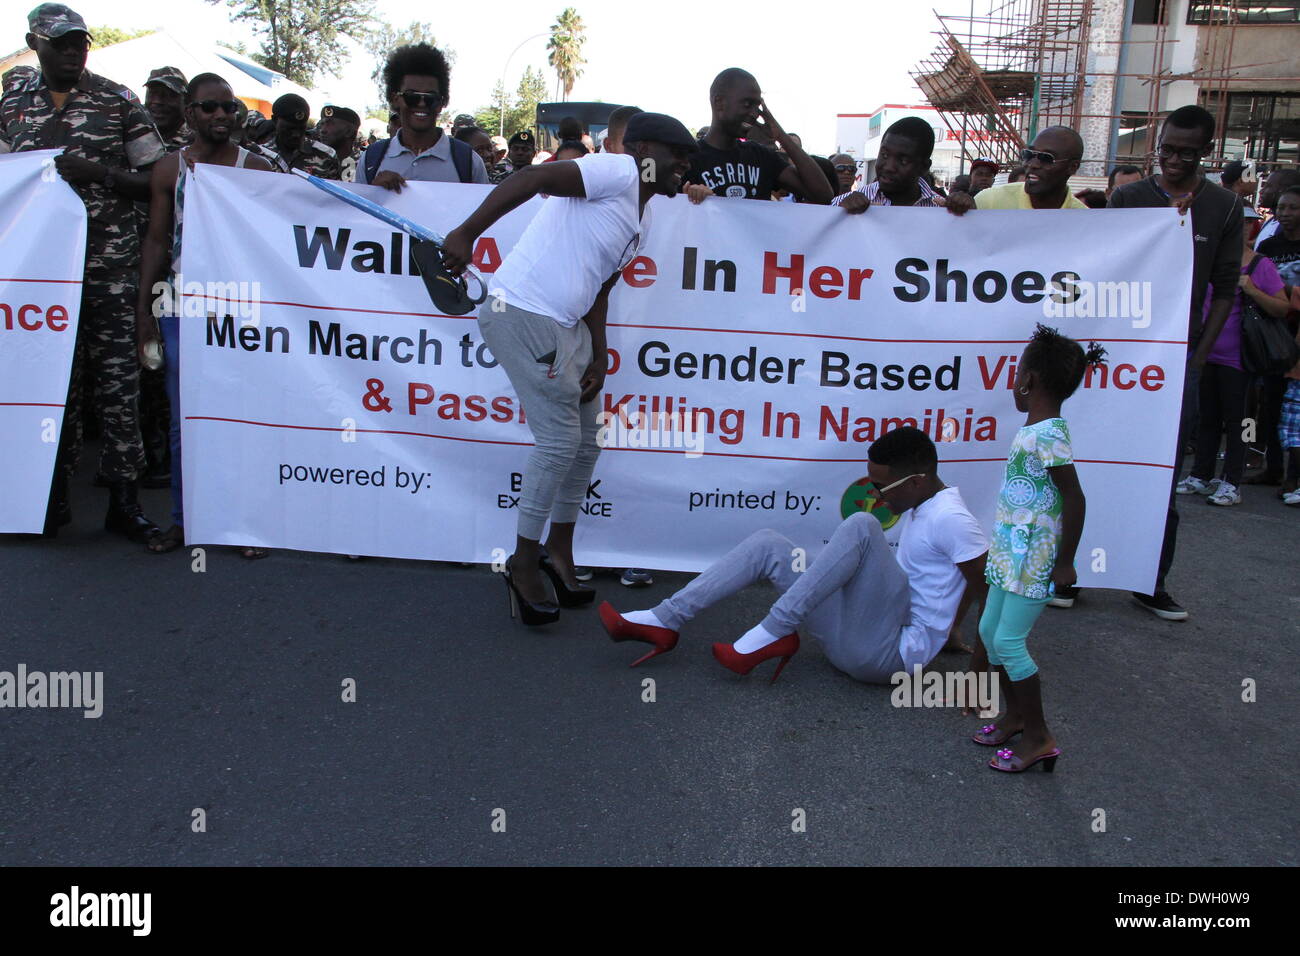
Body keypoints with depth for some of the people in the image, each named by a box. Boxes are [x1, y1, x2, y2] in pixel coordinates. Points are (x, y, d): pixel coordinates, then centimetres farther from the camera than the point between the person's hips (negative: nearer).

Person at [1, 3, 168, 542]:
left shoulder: (117, 101, 5)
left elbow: (154, 180, 1)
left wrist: (92, 171, -12)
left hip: (109, 260, -2)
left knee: (117, 376, -3)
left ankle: (123, 498, 3)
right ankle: (54, 494, 16)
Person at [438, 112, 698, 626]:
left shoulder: (635, 224, 20)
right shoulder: (618, 171, -9)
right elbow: (531, 178, -20)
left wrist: (598, 359, 9)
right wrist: (467, 233, -27)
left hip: (564, 326, 10)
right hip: (522, 314, -10)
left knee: (584, 444, 13)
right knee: (560, 440, -9)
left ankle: (559, 553, 28)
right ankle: (524, 564, 5)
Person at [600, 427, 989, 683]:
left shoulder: (950, 520, -15)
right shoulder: (920, 506, 14)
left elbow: (989, 586, -17)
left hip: (892, 651, -9)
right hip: (857, 637, 9)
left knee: (860, 525, -30)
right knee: (767, 544, 1)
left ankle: (777, 631, -25)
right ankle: (665, 619, -8)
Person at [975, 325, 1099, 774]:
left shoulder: (1047, 436, -21)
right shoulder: (1036, 430, 9)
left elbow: (1074, 501, -22)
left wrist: (1065, 563, -17)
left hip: (1032, 559, -10)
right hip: (1011, 552, 10)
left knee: (1008, 641, -5)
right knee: (989, 629, 16)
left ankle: (1038, 737, 7)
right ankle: (1014, 714, 31)